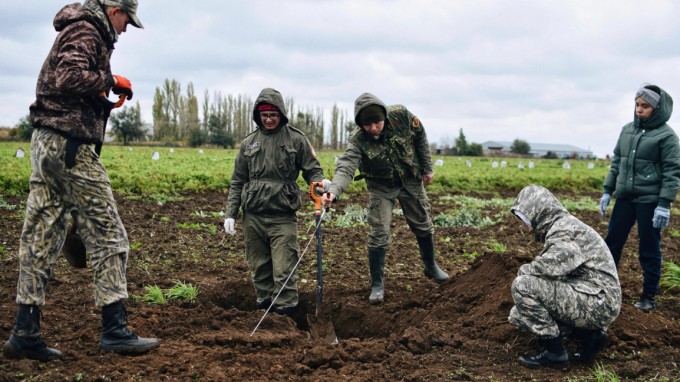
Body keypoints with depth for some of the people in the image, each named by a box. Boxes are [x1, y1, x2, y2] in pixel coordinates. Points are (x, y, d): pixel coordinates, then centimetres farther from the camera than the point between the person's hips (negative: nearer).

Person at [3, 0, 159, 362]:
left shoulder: (77, 30, 23)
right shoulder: (86, 31, -8)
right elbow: (69, 79, -23)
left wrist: (104, 98, 7)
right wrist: (112, 81, -10)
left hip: (45, 142, 10)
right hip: (70, 144, -10)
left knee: (40, 237, 7)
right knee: (107, 234, -4)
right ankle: (114, 329, -1)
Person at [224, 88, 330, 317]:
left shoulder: (296, 139, 0)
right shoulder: (249, 143, 9)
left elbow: (312, 170, 4)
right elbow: (237, 182, 13)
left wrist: (321, 182, -19)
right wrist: (230, 214, 7)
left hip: (283, 217, -3)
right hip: (253, 216, 4)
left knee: (284, 271, -7)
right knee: (259, 268, 11)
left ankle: (285, 313, 1)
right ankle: (264, 307, 25)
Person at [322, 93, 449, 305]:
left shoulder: (401, 116, -24)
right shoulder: (358, 141, -29)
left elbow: (420, 137, -5)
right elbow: (346, 167, -43)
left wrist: (427, 168, 1)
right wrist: (334, 190, -63)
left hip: (411, 180, 3)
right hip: (381, 187, -2)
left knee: (422, 225, 16)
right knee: (379, 234, -10)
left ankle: (431, 266, 41)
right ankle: (377, 285, 6)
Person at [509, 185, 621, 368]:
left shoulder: (564, 228, -14)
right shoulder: (560, 228, 19)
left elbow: (552, 266, -32)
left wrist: (524, 270, -11)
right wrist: (521, 311, 19)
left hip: (598, 302, -10)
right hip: (598, 304, 10)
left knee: (523, 286, -19)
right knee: (524, 314, 15)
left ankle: (554, 352, -9)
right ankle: (589, 335, 9)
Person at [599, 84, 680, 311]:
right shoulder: (628, 130, 8)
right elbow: (616, 162, 15)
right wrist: (607, 191, 12)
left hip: (650, 200, -5)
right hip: (625, 198, 5)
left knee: (649, 250, 4)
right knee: (612, 242, 9)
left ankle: (649, 296, 15)